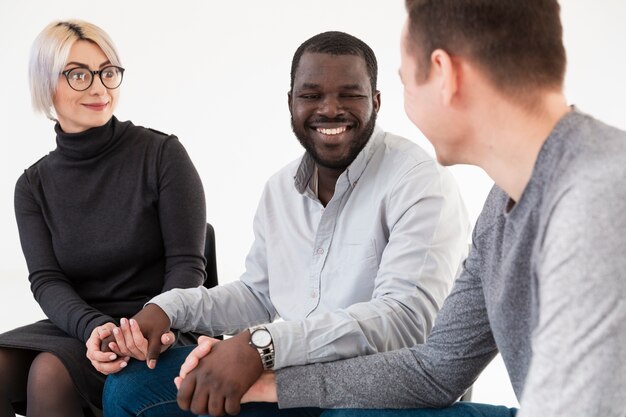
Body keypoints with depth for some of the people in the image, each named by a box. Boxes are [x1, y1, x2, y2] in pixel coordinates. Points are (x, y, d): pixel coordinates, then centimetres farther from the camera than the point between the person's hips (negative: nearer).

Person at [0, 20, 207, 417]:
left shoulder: (162, 154, -3)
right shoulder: (34, 185, 7)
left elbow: (187, 265, -6)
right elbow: (46, 280, -4)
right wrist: (96, 328, -25)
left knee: (51, 370, -30)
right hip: (76, 327, 3)